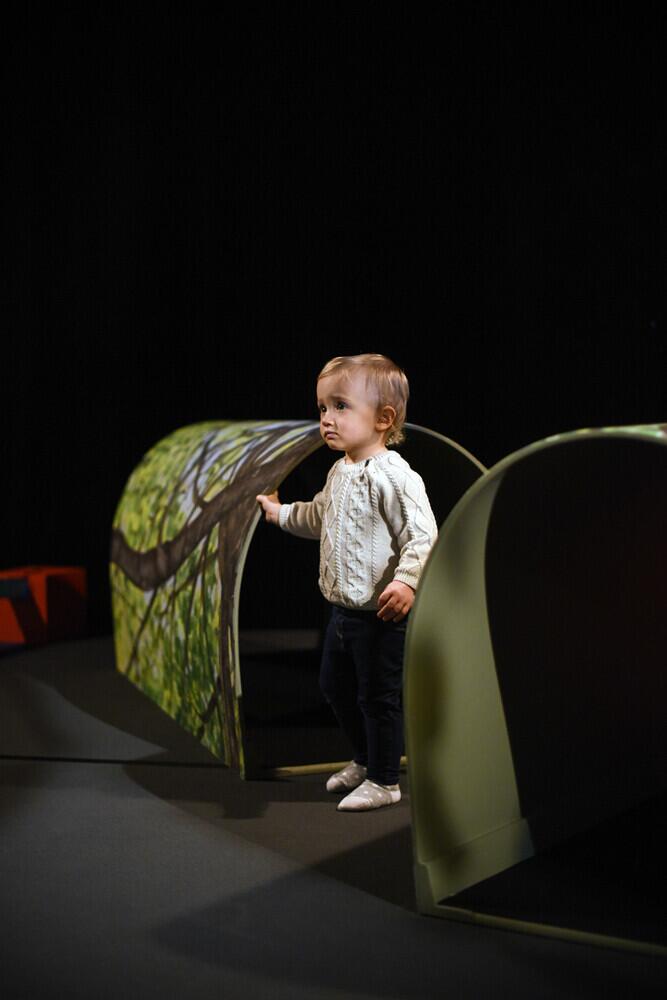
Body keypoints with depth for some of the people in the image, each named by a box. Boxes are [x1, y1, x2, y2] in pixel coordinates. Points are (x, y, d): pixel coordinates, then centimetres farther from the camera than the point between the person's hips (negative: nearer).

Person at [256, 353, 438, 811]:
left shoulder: (393, 476, -21)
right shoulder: (341, 472, 8)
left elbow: (423, 535, -25)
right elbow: (321, 516, 27)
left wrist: (406, 581, -36)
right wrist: (281, 512, 24)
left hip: (380, 614, -9)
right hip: (344, 608, 9)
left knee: (378, 696, 3)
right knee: (336, 686, 21)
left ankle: (384, 781, 21)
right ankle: (366, 759, 41)